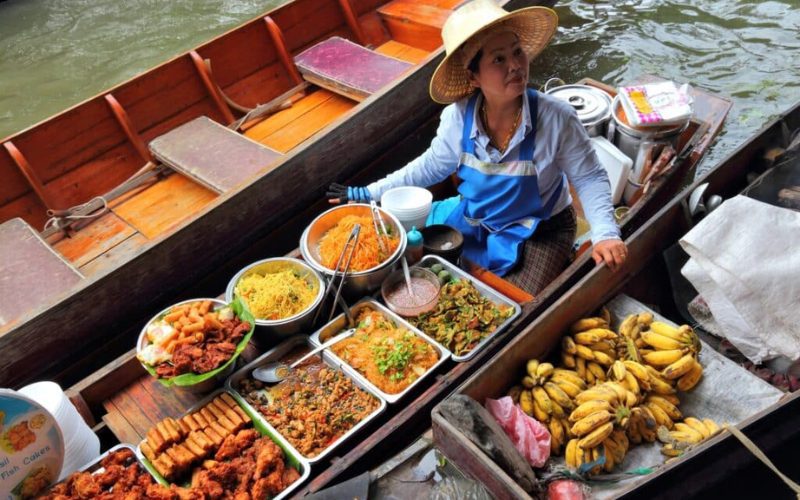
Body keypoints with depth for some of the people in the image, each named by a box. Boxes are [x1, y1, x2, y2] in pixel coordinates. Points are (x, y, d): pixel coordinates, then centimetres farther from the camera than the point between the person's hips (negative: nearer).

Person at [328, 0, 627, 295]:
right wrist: (370, 194, 0)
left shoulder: (556, 119, -26)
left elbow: (589, 178, -13)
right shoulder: (457, 118, -18)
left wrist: (604, 233, -29)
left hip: (540, 232, -3)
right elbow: (430, 166, 1)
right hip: (474, 220, 4)